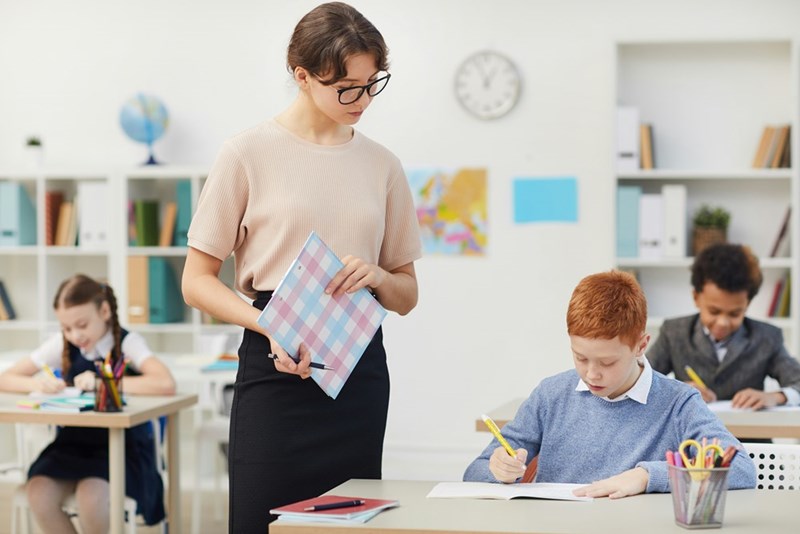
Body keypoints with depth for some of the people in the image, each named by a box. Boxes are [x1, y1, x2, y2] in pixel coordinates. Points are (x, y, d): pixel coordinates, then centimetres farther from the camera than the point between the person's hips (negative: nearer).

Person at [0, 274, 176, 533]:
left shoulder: (127, 343, -7)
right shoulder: (61, 344, 4)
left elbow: (166, 384, -27)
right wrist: (38, 384, -15)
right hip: (74, 442, 4)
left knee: (90, 498, -32)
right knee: (39, 495, -25)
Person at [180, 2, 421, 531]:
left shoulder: (382, 165, 10)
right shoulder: (249, 154, -2)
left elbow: (407, 296, 17)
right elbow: (197, 281, -1)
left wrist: (376, 277, -7)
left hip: (359, 370, 4)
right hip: (275, 367, -3)